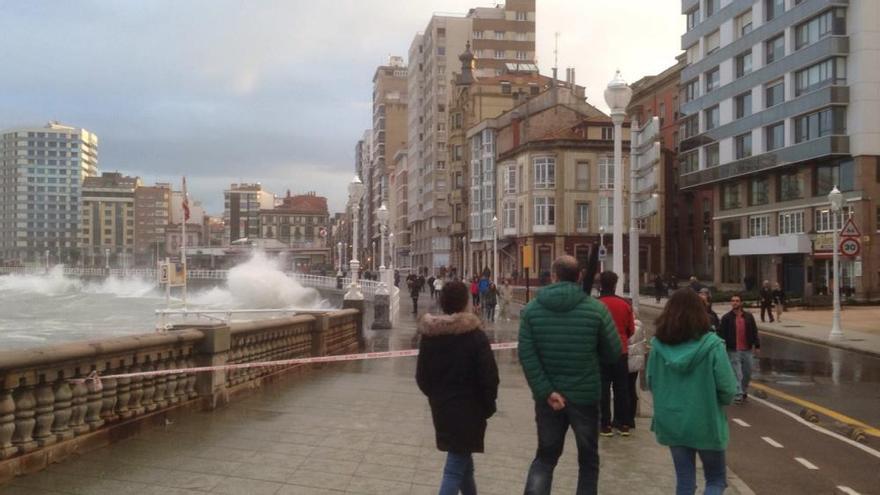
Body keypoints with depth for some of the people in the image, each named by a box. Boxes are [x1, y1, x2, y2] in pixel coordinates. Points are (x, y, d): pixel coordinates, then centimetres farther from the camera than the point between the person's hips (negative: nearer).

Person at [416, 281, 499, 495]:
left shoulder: (428, 334, 0)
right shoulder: (475, 335, -15)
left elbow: (421, 375, 7)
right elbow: (489, 377, -15)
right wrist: (488, 405, 1)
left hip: (441, 408, 6)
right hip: (468, 409, -5)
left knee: (462, 458, 24)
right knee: (456, 465, -2)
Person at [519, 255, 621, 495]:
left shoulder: (532, 308, -4)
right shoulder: (596, 308, -9)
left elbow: (526, 355, -12)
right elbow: (613, 353, -3)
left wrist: (546, 392, -12)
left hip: (547, 396, 2)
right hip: (585, 395, -2)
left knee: (545, 456, 17)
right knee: (588, 459, 17)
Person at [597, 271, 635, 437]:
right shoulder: (625, 304, -2)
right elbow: (631, 329, 4)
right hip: (621, 352, 3)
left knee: (603, 389, 4)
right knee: (622, 388, 11)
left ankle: (605, 425, 6)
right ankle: (623, 424, 16)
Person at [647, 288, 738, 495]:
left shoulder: (658, 345, -8)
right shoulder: (711, 345, -17)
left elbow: (651, 383, 0)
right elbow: (727, 390, -15)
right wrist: (715, 401, 6)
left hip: (672, 423, 3)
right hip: (706, 424, -3)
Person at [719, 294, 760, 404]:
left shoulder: (748, 316, 5)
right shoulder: (726, 318, -4)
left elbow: (754, 332, 8)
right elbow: (722, 335, -5)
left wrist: (757, 346, 2)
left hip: (747, 350, 3)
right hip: (733, 351, -3)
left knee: (747, 373, 13)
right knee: (737, 374, -6)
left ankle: (744, 392, 31)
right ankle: (738, 395, -4)